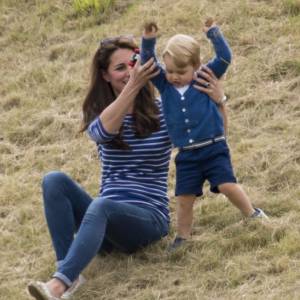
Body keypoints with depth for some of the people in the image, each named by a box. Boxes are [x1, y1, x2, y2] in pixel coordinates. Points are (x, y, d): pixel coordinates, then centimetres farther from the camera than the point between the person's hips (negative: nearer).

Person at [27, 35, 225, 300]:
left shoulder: (163, 112, 5)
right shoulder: (98, 112, 8)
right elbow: (102, 130, -18)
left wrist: (218, 101, -15)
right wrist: (133, 86, -31)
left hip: (149, 218, -3)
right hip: (106, 218, 3)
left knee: (101, 206, -37)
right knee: (54, 181, -23)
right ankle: (68, 272, -35)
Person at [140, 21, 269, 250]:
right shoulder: (164, 85, 3)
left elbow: (224, 58, -9)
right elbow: (148, 64, -6)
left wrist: (213, 33, -15)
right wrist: (148, 41, -21)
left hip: (214, 149, -3)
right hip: (187, 156, 3)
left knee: (227, 185, -14)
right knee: (184, 198, 3)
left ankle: (253, 214, 6)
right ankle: (183, 237, 18)